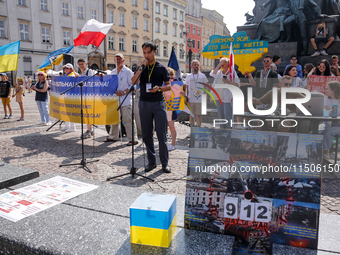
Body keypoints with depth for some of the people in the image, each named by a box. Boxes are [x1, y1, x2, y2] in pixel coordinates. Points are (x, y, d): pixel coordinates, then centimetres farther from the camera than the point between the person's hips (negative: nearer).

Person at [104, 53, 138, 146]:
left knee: (128, 120, -7)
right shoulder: (112, 72, 18)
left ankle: (133, 139, -1)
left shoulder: (128, 71, -2)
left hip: (125, 100, -6)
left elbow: (133, 85, -7)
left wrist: (124, 92, -17)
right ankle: (113, 136, 26)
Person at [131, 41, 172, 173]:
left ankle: (165, 163, 8)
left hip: (158, 103, -3)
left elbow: (169, 86, 4)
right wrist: (141, 68, -11)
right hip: (144, 103, 3)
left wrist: (158, 88, -14)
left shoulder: (161, 68, 4)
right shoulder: (141, 67, 10)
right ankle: (151, 161, 19)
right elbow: (133, 82, -4)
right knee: (147, 135, 7)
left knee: (162, 135, -4)